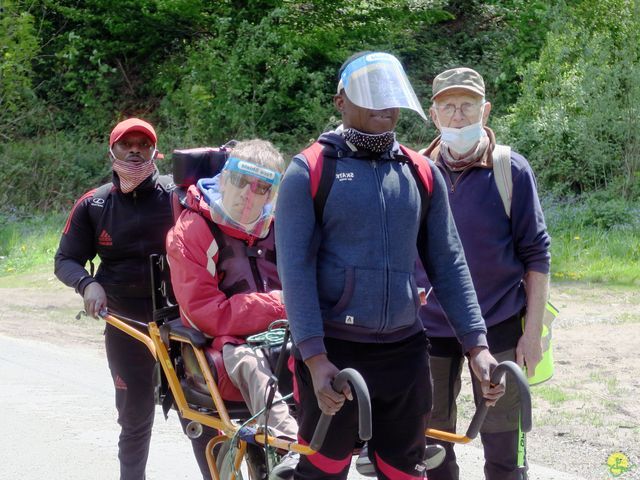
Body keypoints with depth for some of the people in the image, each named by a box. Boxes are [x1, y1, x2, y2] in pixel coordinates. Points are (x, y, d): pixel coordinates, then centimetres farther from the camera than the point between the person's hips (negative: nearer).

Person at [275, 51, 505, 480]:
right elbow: (295, 270, -9)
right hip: (332, 352, -3)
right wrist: (315, 359, -18)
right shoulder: (309, 173, -3)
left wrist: (477, 346, 1)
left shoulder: (423, 174, 9)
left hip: (405, 351, 4)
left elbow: (448, 263, 9)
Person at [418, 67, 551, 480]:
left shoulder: (511, 170, -5)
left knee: (502, 447, 2)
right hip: (429, 326, 3)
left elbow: (536, 255, -4)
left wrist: (534, 331, -8)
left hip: (498, 326, -3)